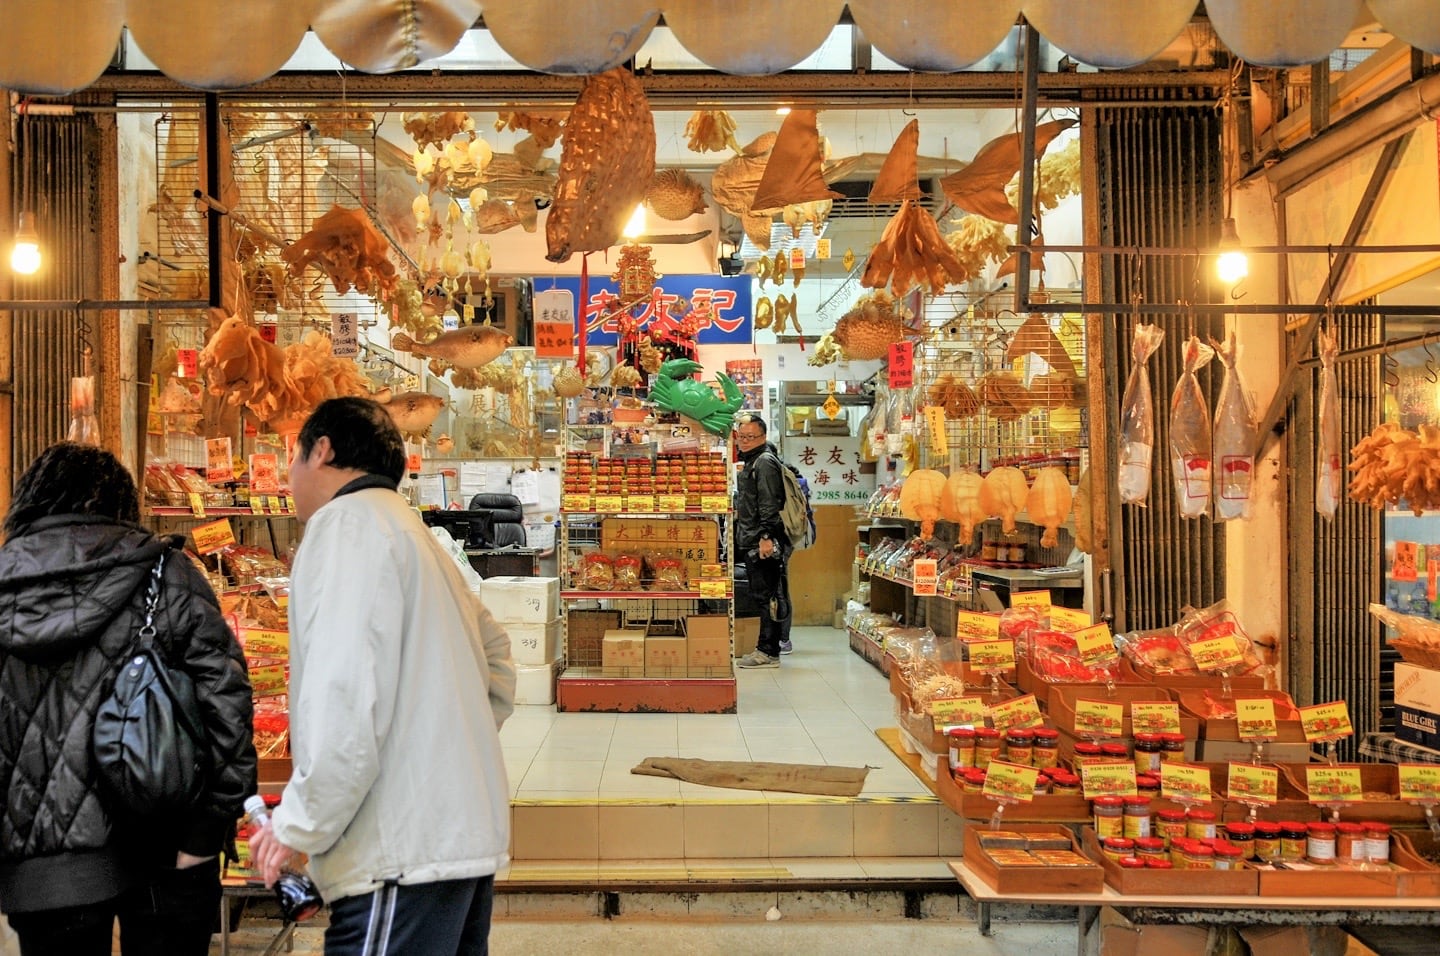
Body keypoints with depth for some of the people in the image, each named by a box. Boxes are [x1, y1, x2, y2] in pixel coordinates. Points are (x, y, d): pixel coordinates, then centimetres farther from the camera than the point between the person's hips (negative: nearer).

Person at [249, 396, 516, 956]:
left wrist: (296, 826, -10)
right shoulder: (410, 529, 18)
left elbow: (347, 703, -20)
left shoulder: (347, 522, -10)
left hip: (404, 853, -9)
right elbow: (496, 654, 23)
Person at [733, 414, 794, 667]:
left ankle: (769, 651, -6)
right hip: (752, 542, 11)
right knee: (762, 596, 13)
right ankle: (775, 642, 20)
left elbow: (769, 504, -19)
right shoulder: (751, 461, 22)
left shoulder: (765, 461, -10)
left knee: (765, 595, -8)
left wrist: (766, 535, -24)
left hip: (762, 543, -11)